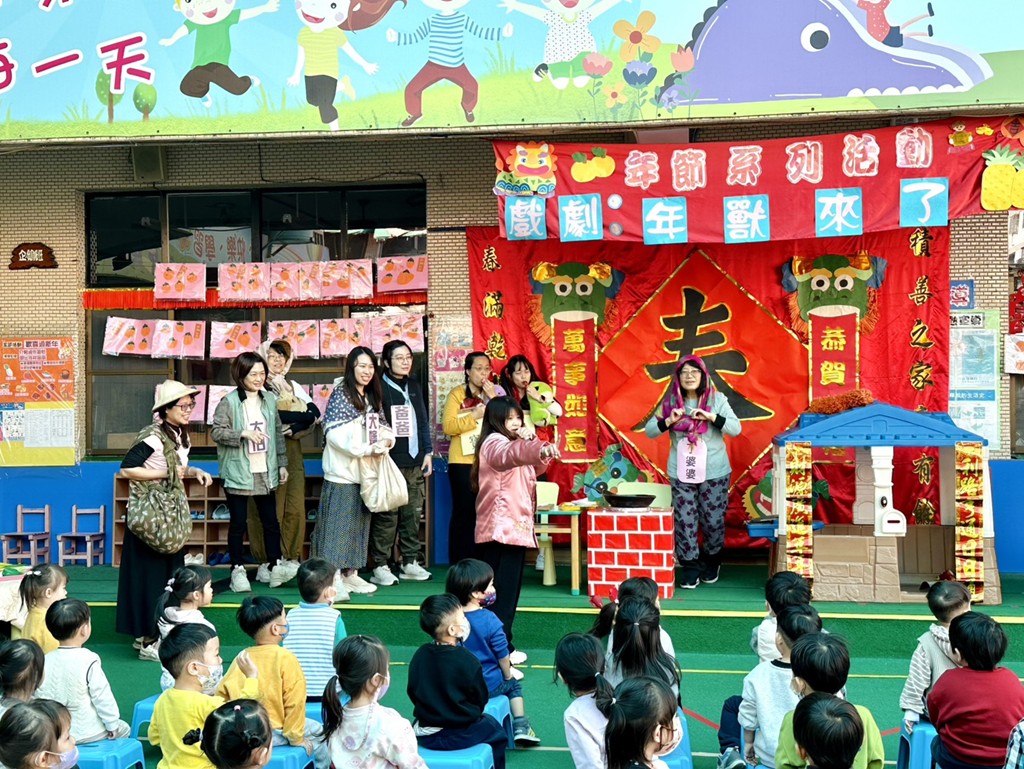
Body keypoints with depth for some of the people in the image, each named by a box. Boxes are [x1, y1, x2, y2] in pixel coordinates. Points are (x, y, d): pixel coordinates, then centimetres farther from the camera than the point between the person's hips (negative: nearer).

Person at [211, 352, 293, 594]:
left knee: (271, 520, 7)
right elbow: (217, 432, -10)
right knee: (238, 523, 3)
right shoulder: (229, 402, -6)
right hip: (238, 473, -4)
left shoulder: (270, 400, 7)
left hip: (265, 472, 4)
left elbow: (278, 433, 12)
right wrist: (244, 433, -21)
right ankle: (238, 570, 12)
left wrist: (282, 464, 10)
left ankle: (275, 566, 16)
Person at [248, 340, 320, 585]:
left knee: (296, 508, 0)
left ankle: (291, 558, 8)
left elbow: (315, 413, 6)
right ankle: (267, 562, 0)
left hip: (292, 452, 5)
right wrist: (300, 416, -6)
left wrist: (293, 427, -10)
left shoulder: (294, 387, 20)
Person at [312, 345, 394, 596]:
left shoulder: (372, 398, 16)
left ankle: (351, 574, 16)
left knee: (360, 523, 9)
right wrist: (366, 448, -17)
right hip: (343, 471, -7)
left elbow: (381, 426, 20)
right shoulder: (340, 394, -6)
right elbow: (334, 433, -15)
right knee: (339, 524, -6)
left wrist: (386, 439, -4)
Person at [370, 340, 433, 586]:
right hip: (389, 462, -6)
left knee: (413, 513, 8)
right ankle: (380, 566, 1)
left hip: (414, 461, 6)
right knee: (387, 515, -5)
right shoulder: (379, 388, -3)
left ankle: (410, 563, 16)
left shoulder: (415, 386, 17)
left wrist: (427, 453, 15)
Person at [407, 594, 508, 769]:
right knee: (496, 731, 21)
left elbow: (412, 692, 4)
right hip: (460, 736, -4)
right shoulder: (468, 661, -19)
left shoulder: (419, 656, -7)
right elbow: (481, 700, -7)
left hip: (424, 735, 4)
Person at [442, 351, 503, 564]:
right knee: (464, 511, -2)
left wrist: (493, 399, -9)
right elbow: (448, 426, -11)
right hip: (463, 462, -3)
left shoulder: (495, 392, 13)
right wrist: (475, 416, -17)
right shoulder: (457, 394, 1)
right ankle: (459, 563, 4)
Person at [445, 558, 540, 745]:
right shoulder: (490, 621, -23)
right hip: (488, 686, -4)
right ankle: (520, 727, 17)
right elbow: (502, 655, -14)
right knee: (514, 685, 25)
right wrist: (508, 675, 6)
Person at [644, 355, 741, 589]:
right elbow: (649, 431, 2)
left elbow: (736, 429, -8)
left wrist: (712, 417, -22)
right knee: (685, 521, -1)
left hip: (714, 473, -1)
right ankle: (690, 568, 12)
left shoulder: (717, 399, -1)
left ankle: (712, 563, 29)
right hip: (681, 473, 1)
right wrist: (668, 422, -17)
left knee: (713, 520, 6)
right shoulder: (670, 402, 2)